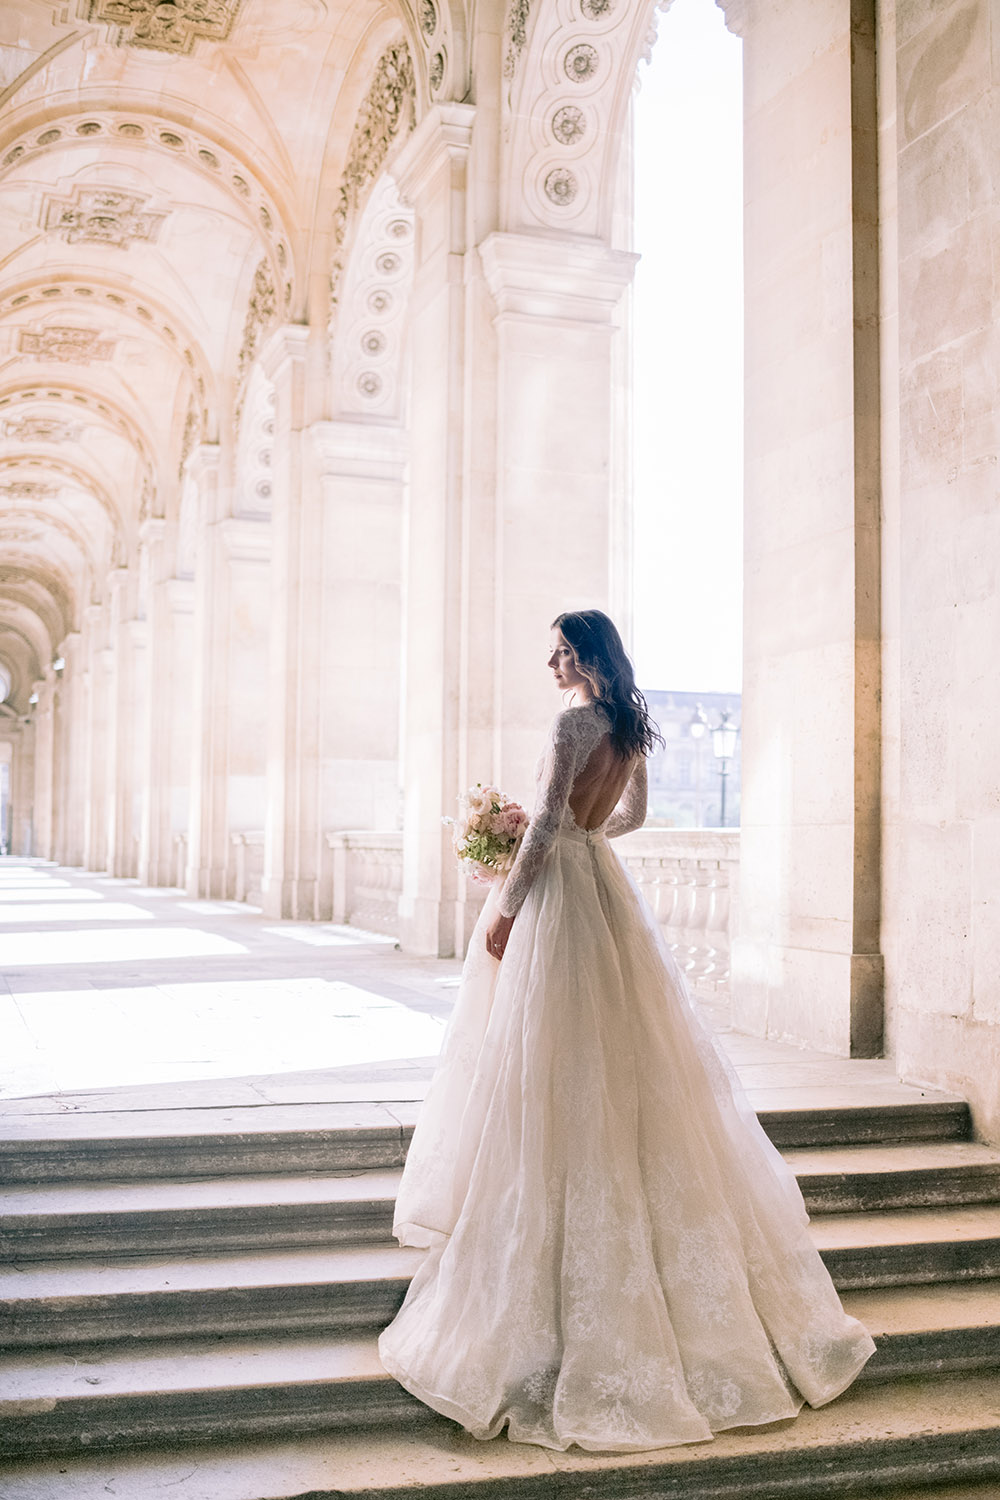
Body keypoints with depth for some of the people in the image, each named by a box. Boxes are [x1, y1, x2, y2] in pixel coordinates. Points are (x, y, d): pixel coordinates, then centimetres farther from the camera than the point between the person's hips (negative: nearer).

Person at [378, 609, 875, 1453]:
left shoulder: (575, 723, -15)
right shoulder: (630, 728, 10)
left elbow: (550, 823, -19)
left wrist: (507, 905, -14)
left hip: (562, 891, -9)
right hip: (605, 884, 9)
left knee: (559, 1071, -3)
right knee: (628, 1061, 15)